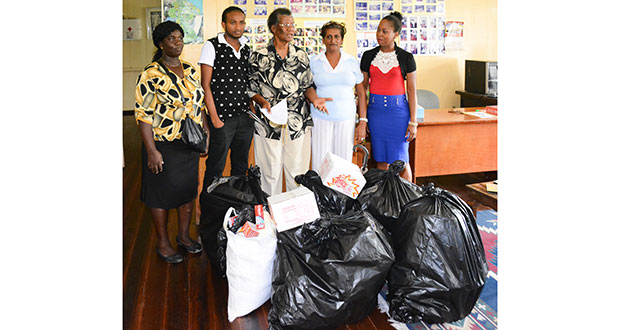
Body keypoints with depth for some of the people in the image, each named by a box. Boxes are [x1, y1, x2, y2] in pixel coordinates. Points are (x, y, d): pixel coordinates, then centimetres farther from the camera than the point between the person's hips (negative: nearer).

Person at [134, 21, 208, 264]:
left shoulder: (190, 71, 7)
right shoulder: (151, 75, -13)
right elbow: (143, 115, -15)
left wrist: (205, 134, 9)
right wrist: (152, 151, -19)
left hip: (190, 144, 6)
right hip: (163, 146, -6)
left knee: (188, 189, 16)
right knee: (162, 194, 7)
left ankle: (184, 235, 34)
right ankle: (163, 243, 23)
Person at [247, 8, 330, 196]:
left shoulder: (301, 55, 9)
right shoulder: (259, 56, -1)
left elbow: (307, 85, 14)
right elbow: (250, 88, 2)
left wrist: (315, 99, -5)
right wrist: (263, 102, -16)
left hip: (299, 123, 3)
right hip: (268, 123, -3)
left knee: (298, 172, 8)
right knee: (270, 173, 6)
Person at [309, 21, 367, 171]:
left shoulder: (352, 62, 6)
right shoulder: (314, 62, 3)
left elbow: (361, 93, 8)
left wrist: (363, 122, 3)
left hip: (346, 119, 1)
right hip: (320, 118, -1)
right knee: (320, 163, -3)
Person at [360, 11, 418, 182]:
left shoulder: (406, 57, 0)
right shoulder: (368, 56, 7)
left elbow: (412, 91, 0)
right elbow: (362, 88, 10)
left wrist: (413, 122, -4)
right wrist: (361, 119, 5)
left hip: (398, 110, -2)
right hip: (375, 109, 3)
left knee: (401, 161, -1)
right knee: (381, 160, 7)